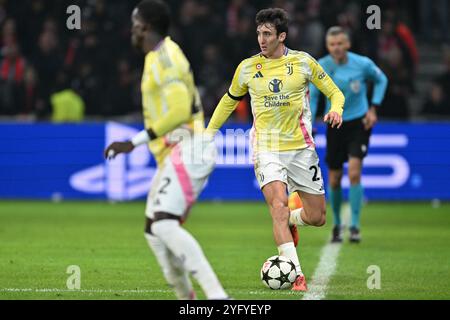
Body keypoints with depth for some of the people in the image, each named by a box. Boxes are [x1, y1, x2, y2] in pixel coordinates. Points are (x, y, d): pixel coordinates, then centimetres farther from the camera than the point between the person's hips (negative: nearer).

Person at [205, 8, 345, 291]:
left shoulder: (303, 62, -2)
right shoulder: (247, 68, 2)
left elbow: (334, 92, 6)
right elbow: (230, 100, 19)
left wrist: (336, 110, -16)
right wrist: (209, 131, 15)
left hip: (301, 148, 1)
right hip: (267, 149, -1)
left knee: (317, 217, 4)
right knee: (278, 206, -23)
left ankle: (289, 221, 40)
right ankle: (297, 276, -23)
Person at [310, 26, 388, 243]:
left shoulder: (362, 64, -13)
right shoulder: (320, 68, -11)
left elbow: (381, 80, 7)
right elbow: (312, 97, 0)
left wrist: (373, 108, -2)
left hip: (359, 123, -2)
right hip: (335, 125, 2)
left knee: (354, 173, -18)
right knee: (334, 180, 4)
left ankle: (355, 226, -10)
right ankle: (337, 225, 25)